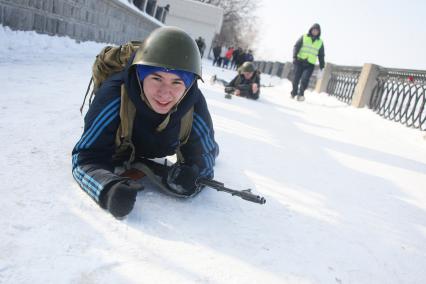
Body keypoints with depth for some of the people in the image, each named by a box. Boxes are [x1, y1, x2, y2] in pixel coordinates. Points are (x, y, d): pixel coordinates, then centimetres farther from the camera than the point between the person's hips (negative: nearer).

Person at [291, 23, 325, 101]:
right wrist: (294, 57, -15)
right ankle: (293, 93, 19)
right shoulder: (304, 37, 5)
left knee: (305, 79, -16)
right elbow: (296, 47, 0)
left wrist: (322, 67, 10)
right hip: (299, 62, 0)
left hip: (310, 64, 1)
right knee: (296, 78, 1)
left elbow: (321, 56, 15)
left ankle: (301, 94, -4)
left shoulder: (320, 42, 11)